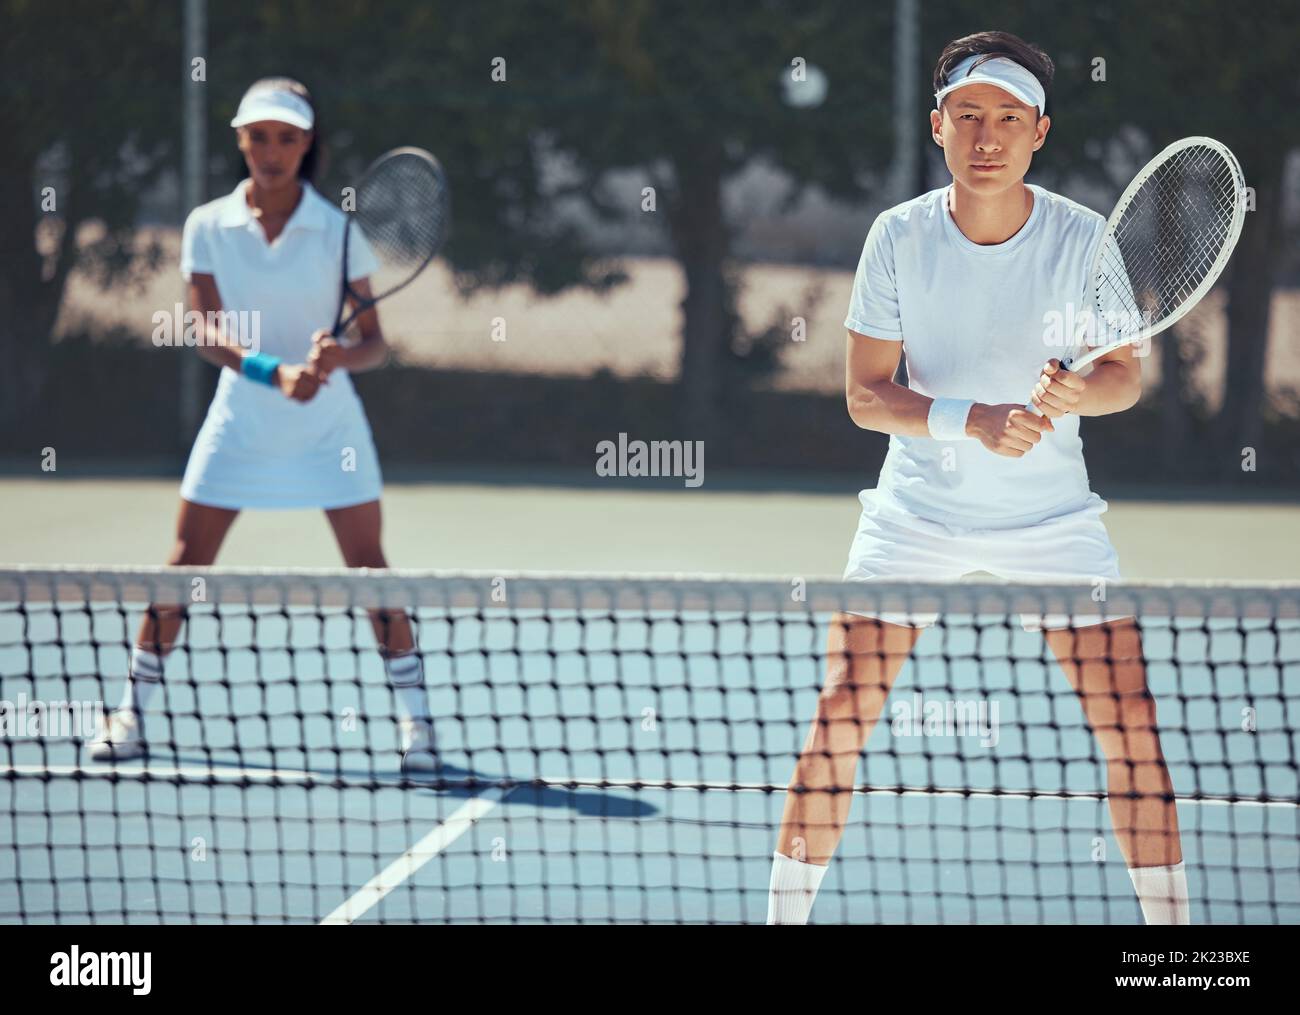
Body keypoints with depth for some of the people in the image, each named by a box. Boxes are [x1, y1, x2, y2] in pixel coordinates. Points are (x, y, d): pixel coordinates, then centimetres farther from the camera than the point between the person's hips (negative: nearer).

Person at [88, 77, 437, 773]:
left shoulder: (337, 230, -5)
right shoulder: (207, 227, -2)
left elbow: (375, 344, -4)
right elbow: (211, 335, -9)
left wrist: (340, 357, -27)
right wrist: (276, 372, -25)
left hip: (327, 422, -1)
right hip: (239, 420, 1)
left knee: (368, 568, -6)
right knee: (186, 564, 0)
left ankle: (415, 718, 2)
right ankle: (132, 712, 9)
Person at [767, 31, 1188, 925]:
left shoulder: (1085, 238, -11)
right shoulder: (899, 237, -10)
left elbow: (1128, 378, -3)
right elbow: (865, 393, -8)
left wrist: (1078, 390, -26)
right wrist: (973, 422, -25)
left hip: (1051, 515, 0)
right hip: (916, 509, 0)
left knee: (1131, 723, -6)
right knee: (840, 719, -7)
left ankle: (1170, 920, 8)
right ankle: (786, 914, 6)